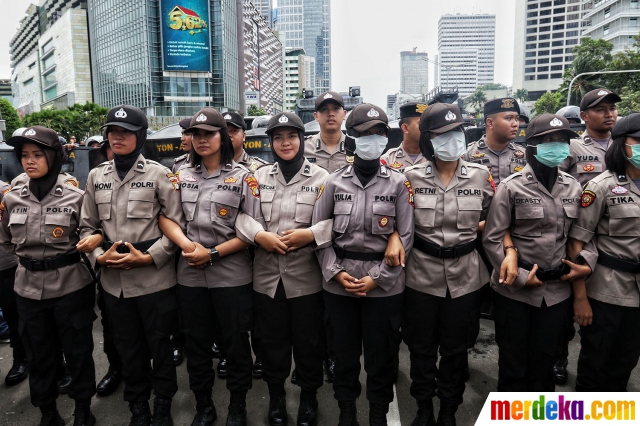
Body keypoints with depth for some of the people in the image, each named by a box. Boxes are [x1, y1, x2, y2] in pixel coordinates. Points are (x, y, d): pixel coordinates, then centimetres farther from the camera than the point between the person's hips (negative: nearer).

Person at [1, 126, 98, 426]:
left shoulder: (75, 197, -9)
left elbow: (93, 232, 4)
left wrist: (94, 239, -12)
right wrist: (28, 255, 9)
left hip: (71, 286, -3)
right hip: (29, 287, 4)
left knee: (78, 350, 10)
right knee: (39, 353, 16)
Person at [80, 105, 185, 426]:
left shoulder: (159, 174, -5)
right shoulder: (96, 176, 8)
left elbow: (177, 225, -6)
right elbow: (87, 226, 11)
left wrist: (148, 257, -15)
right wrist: (99, 256, -6)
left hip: (155, 278, -4)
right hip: (113, 281, 4)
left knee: (159, 345, 10)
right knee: (127, 347, 16)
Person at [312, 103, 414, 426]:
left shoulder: (398, 183, -1)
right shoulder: (334, 182, 2)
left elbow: (405, 237, -3)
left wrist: (377, 277, -10)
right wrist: (336, 272, -8)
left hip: (385, 284, -1)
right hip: (339, 283, 1)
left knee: (381, 355, 10)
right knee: (344, 353, 13)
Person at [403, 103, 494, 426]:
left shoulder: (481, 176, -2)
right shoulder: (412, 176, -6)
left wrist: (471, 230, 0)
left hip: (464, 275, 1)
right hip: (422, 273, -1)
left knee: (455, 346, 14)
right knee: (421, 345, 12)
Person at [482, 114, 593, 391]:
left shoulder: (573, 188, 4)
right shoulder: (512, 187, -10)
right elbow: (492, 238, -12)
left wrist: (585, 265, -5)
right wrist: (520, 277, -15)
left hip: (556, 290, 4)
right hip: (514, 291, -4)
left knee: (544, 360, 18)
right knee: (513, 361, 10)